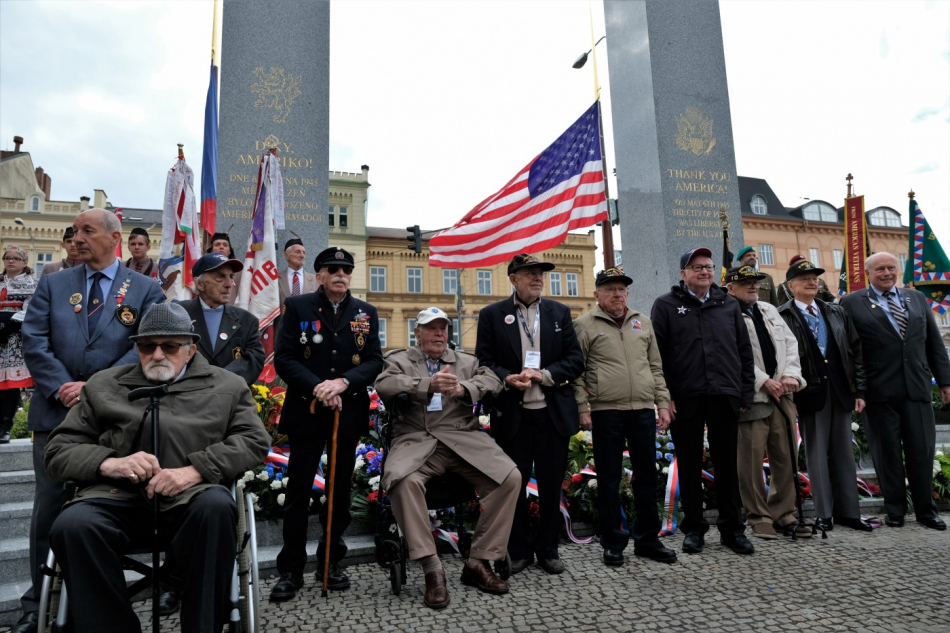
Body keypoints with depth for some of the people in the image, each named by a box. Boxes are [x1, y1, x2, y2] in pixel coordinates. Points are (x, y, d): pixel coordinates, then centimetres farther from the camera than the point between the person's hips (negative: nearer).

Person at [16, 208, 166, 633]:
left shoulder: (145, 290, 3)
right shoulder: (52, 285, 11)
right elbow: (33, 341, 2)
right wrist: (60, 387, -12)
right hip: (56, 412, 2)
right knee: (48, 511, 9)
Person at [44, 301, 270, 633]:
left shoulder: (226, 386, 15)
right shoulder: (104, 385, 20)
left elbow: (255, 440, 3)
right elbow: (58, 449, 16)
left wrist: (194, 470, -12)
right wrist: (108, 463, -7)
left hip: (193, 496, -2)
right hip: (118, 496, 2)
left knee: (217, 506, -35)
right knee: (72, 525, -30)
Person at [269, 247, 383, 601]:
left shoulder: (366, 313, 7)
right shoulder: (298, 307, 1)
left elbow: (374, 361, 0)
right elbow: (284, 358, -6)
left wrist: (343, 382, -17)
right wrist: (317, 388, -18)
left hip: (349, 413, 2)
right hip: (306, 411, -2)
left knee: (341, 489, 11)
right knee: (298, 491, 3)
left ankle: (331, 561, 27)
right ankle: (291, 569, 16)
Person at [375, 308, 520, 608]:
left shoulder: (466, 361, 22)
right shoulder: (399, 359, 15)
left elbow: (492, 380, 7)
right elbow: (383, 385, -6)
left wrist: (463, 389, -14)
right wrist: (428, 384, -19)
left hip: (463, 438, 3)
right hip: (417, 439, -2)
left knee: (511, 477, -19)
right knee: (404, 481, -35)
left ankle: (479, 562, -7)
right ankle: (432, 568, -22)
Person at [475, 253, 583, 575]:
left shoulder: (560, 312, 8)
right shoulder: (492, 315, 2)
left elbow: (575, 359, 3)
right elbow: (483, 361, 0)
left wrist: (543, 375, -12)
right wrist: (508, 378, -18)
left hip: (553, 414, 2)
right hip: (512, 415, -1)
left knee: (551, 485, 10)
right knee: (513, 485, 8)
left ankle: (548, 549, 28)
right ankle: (519, 550, 26)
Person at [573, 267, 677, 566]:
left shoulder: (643, 322, 15)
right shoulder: (585, 325, 1)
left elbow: (656, 367, 16)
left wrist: (663, 403, 9)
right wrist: (582, 408, -9)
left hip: (643, 410, 4)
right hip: (605, 411, -4)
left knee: (646, 475, 10)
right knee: (609, 478, 4)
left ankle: (647, 539, 24)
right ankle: (613, 543, 17)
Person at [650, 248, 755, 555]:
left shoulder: (729, 305, 14)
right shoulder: (666, 305, 4)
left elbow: (744, 351, 13)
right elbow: (656, 354, -2)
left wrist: (746, 392, 5)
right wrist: (664, 396, -8)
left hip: (724, 397, 2)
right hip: (685, 399, -2)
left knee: (727, 464, 8)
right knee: (690, 466, 7)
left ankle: (732, 529, 20)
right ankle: (694, 528, 19)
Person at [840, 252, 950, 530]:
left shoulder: (917, 298, 14)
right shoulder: (852, 303, 0)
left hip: (917, 388, 3)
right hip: (879, 391, -3)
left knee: (922, 450, 7)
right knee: (887, 453, 5)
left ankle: (926, 510, 22)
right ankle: (895, 510, 18)